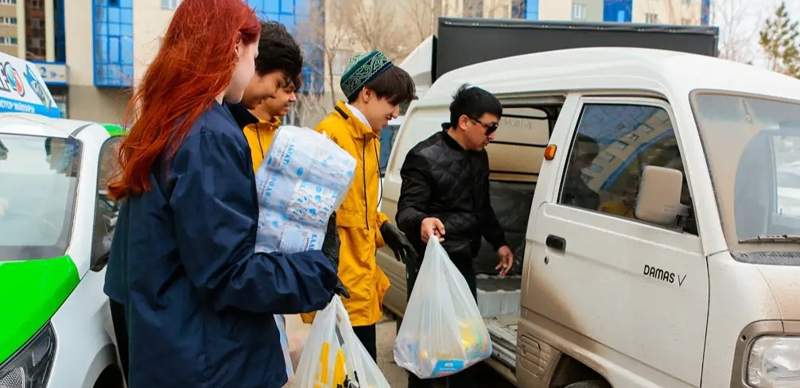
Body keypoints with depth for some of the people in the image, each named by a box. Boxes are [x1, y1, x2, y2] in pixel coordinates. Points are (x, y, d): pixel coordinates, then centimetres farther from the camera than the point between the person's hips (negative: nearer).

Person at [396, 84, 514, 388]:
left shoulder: (479, 156, 11)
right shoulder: (425, 157, -16)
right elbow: (406, 210, -20)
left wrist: (499, 242, 19)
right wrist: (422, 221, -41)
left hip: (464, 261, 8)